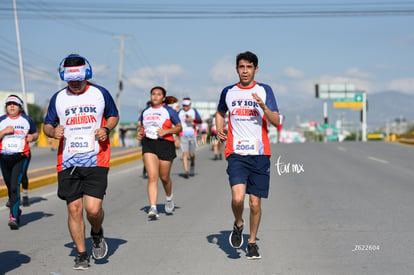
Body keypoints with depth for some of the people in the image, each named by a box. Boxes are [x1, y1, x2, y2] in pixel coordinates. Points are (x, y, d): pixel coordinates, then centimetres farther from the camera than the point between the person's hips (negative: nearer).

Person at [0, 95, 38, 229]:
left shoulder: (26, 120, 4)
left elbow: (36, 133, 17)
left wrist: (32, 137, -4)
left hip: (21, 157, -3)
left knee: (15, 186, -17)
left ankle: (14, 217, -18)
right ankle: (16, 210, 38)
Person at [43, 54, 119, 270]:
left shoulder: (100, 94, 5)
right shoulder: (58, 98, 8)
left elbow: (114, 116, 17)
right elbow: (47, 125, 14)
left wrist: (106, 129, -4)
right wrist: (53, 132, -10)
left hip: (96, 161, -2)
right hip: (68, 162, 2)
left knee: (93, 209, -12)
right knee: (74, 209, 1)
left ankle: (97, 233, 22)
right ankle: (81, 254, 16)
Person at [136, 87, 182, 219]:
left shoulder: (169, 111, 3)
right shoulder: (145, 111, 14)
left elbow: (179, 127, 4)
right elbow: (141, 126, 27)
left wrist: (166, 131, -13)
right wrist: (139, 132, 4)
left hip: (165, 144, -2)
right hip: (148, 145, 2)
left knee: (164, 177, 8)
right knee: (152, 177, -12)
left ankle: (169, 198, 40)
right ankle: (153, 208, -18)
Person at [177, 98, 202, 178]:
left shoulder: (194, 111, 5)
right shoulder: (180, 112, 8)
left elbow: (200, 121, -5)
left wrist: (193, 119, -21)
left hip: (192, 135, 0)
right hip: (183, 135, 0)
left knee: (192, 154, 4)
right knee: (185, 154, -11)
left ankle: (192, 165, 35)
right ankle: (186, 171, -12)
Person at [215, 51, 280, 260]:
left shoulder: (264, 90, 4)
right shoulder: (228, 92, 10)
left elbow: (276, 121, -2)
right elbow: (220, 113, 29)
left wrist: (263, 106, -19)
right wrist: (219, 128, 9)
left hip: (260, 154, 0)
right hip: (236, 153, 0)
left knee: (255, 202, 3)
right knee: (237, 198, -18)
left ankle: (252, 242, 24)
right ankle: (238, 225, 13)